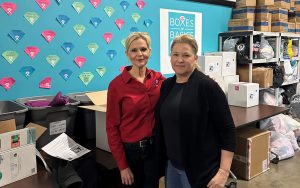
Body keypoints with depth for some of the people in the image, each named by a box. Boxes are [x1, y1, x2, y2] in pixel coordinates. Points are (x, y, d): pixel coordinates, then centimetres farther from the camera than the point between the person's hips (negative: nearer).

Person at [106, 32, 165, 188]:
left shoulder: (159, 78, -2)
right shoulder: (117, 84, -12)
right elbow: (112, 126, -9)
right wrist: (122, 165, -9)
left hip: (156, 146, 3)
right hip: (131, 149, -2)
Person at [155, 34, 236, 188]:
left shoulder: (207, 86, -14)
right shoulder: (166, 86, 4)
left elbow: (227, 130, -14)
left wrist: (223, 171, -18)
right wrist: (162, 159, 12)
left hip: (202, 169, -5)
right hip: (172, 165, 6)